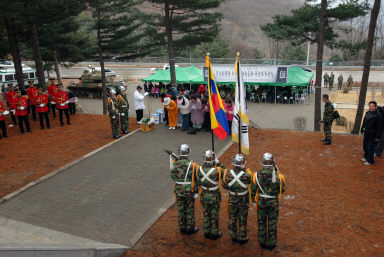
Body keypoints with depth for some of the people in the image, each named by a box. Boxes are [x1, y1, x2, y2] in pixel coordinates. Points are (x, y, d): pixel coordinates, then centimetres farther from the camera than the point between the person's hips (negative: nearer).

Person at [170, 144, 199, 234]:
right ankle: (190, 228, 24)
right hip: (189, 191, -3)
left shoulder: (175, 164, -9)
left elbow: (173, 176, -1)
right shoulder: (191, 165, -20)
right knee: (190, 210, 12)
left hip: (179, 190, 3)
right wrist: (196, 189, -2)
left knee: (181, 209, 16)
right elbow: (195, 179, -13)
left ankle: (182, 227, 30)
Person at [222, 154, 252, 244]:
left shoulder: (227, 174, -19)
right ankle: (242, 238, 30)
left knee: (232, 219, 20)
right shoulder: (246, 175, -26)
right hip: (243, 200, -2)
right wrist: (245, 170, -5)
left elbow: (224, 185, -4)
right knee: (242, 220, 16)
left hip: (232, 200, 2)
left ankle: (233, 236, 36)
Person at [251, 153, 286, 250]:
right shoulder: (278, 176, -22)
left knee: (261, 222, 19)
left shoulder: (256, 175, -17)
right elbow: (282, 189, -5)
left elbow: (253, 190, -6)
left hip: (261, 202, 1)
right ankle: (271, 243, 30)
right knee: (272, 223, 16)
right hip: (273, 203, -1)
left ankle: (262, 242, 33)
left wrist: (254, 201, 13)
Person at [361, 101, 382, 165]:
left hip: (373, 135, -7)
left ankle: (370, 161, 12)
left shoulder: (378, 115, -18)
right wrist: (362, 130, 18)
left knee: (370, 148, -2)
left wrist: (377, 137, -17)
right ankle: (366, 157, 38)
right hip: (366, 134, 7)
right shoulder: (367, 113, 4)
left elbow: (379, 127, -17)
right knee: (365, 146, 19)